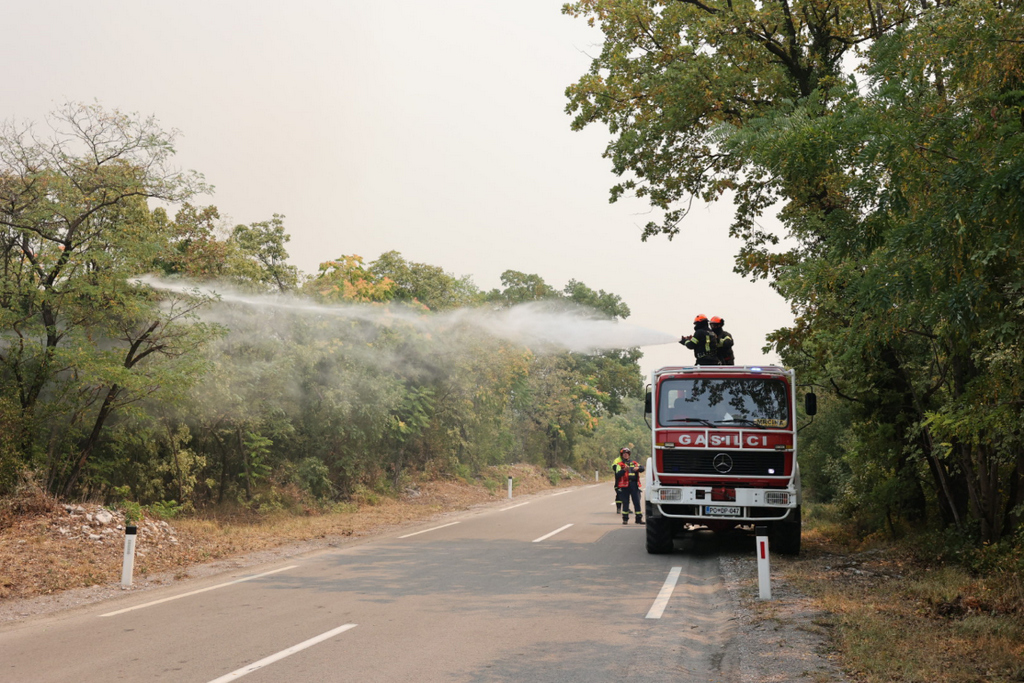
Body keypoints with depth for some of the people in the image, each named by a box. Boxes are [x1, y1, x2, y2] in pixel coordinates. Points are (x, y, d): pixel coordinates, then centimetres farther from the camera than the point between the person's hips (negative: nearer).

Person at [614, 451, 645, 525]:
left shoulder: (634, 463, 16)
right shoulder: (620, 464, 7)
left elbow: (642, 468, 3)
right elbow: (617, 474, -6)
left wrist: (638, 468, -19)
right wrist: (624, 470, -24)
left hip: (634, 485, 2)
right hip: (625, 485, -2)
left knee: (637, 502, 1)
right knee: (625, 502, 1)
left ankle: (639, 518, 6)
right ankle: (625, 519, 9)